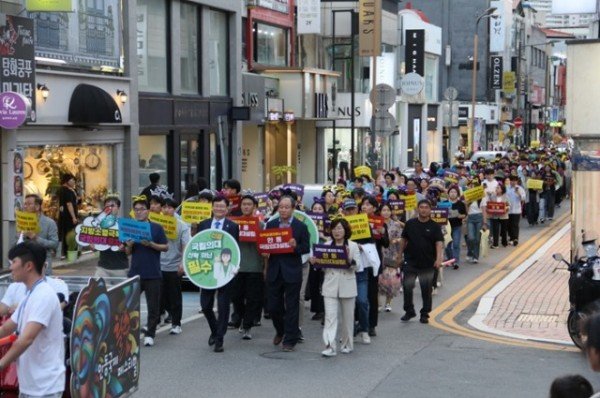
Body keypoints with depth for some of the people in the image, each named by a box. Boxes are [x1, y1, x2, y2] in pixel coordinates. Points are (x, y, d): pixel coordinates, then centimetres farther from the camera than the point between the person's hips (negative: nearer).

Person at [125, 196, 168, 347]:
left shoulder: (156, 228, -1)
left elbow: (165, 247, -2)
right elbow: (128, 253, 12)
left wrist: (150, 244, -16)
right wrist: (129, 245, -10)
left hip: (153, 274, -3)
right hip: (135, 272, 3)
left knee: (153, 305, 2)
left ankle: (149, 334, 11)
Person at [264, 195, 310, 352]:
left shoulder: (301, 227, -1)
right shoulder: (270, 224, 8)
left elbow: (306, 248, -2)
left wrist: (296, 246, -22)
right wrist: (265, 251, -12)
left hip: (292, 272, -3)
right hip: (274, 271, 3)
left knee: (291, 307, 1)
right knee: (273, 306, 9)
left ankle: (290, 340, 10)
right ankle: (280, 330, 35)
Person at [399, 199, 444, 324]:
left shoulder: (434, 226, -2)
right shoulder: (410, 224, 3)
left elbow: (439, 243, -10)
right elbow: (403, 239, 12)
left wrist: (438, 258, -24)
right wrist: (400, 255, 11)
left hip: (428, 263, -1)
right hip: (410, 262, 1)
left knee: (426, 290, 7)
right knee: (407, 287, 0)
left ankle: (425, 314, 18)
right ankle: (409, 311, 15)